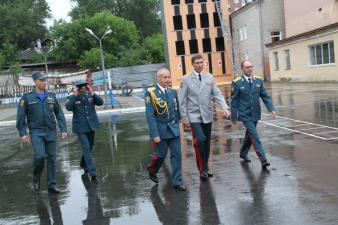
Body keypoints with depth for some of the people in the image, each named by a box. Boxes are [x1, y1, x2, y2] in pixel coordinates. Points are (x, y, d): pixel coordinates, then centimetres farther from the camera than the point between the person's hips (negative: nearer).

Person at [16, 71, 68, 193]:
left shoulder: (51, 96, 8)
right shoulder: (27, 97, 0)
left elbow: (59, 114, 9)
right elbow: (21, 117, 0)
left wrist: (63, 129, 2)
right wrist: (23, 133, -7)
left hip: (51, 132, 3)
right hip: (36, 132, -3)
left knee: (51, 158, 4)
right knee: (39, 155, -18)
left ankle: (51, 185, 14)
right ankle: (36, 178, 10)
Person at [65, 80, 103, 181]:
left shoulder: (90, 95, 1)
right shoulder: (72, 97, -7)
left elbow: (100, 102, -11)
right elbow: (68, 107, -25)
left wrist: (92, 93, -21)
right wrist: (74, 95, -27)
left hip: (91, 125, 5)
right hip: (80, 127, -4)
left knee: (90, 146, 18)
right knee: (86, 148, -11)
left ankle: (83, 164, 42)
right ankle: (92, 171, -13)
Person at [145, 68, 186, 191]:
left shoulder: (173, 92, 4)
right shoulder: (151, 93, -11)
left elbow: (177, 110, 11)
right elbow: (150, 115, -14)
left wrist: (176, 125, 9)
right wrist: (155, 134, -18)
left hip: (174, 129, 4)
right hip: (160, 130, -4)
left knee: (176, 155, 2)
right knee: (161, 154, 7)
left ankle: (177, 181, 12)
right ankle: (152, 170, 37)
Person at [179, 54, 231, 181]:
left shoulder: (209, 77, 7)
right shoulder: (186, 79, -3)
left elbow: (217, 94, 2)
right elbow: (182, 100, -2)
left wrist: (225, 107, -14)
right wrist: (184, 117, -5)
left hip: (207, 115, 4)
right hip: (194, 115, -4)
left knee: (207, 143, 9)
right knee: (200, 140, -19)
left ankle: (205, 168, 24)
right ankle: (202, 169, -5)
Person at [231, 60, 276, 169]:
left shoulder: (258, 80, 3)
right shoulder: (237, 83, -8)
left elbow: (265, 96, 4)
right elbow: (234, 101, -5)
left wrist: (271, 109, -9)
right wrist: (234, 117, -4)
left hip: (255, 114, 5)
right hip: (245, 115, -5)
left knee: (249, 135, 18)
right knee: (254, 136, -12)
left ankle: (243, 154, 39)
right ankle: (263, 160, -12)